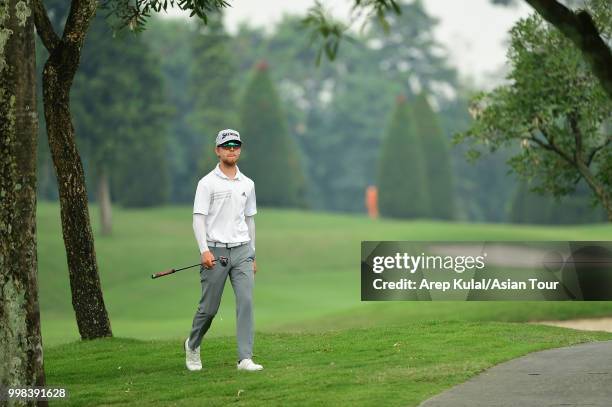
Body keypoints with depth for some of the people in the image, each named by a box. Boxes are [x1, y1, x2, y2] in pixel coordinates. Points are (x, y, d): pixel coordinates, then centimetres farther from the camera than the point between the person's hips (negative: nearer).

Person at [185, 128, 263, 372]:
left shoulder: (247, 184, 13)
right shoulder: (208, 183, -3)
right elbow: (198, 218, -9)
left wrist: (252, 255, 17)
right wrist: (204, 250, -21)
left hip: (241, 251, 4)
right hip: (215, 251, -4)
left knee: (246, 301, -11)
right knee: (209, 308, 3)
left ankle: (245, 358, -12)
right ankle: (192, 345, 31)